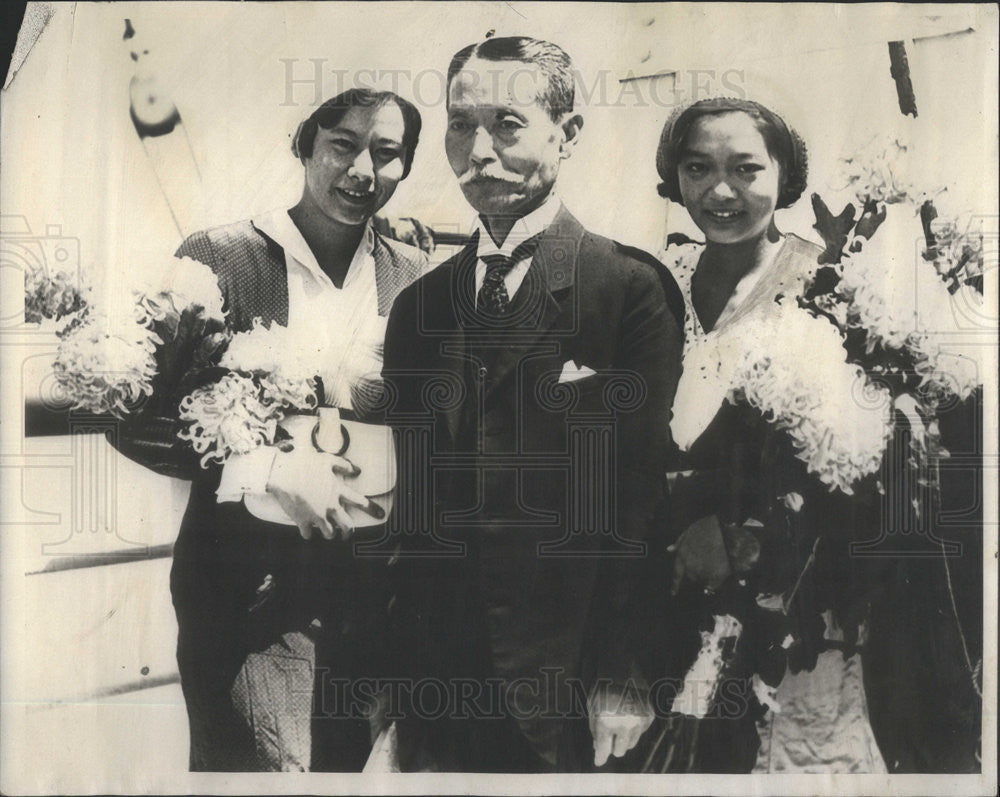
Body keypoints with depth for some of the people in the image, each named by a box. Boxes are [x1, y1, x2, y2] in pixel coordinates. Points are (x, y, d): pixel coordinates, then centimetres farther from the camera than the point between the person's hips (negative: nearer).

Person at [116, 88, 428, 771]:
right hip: (249, 583, -4)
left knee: (346, 762, 20)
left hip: (374, 586, 4)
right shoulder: (220, 258, -7)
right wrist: (271, 466, -20)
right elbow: (138, 418, -9)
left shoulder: (416, 277, 4)